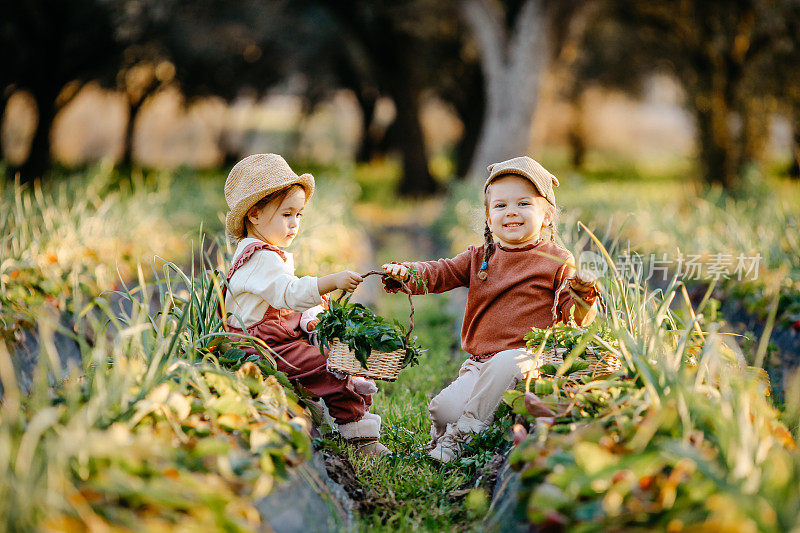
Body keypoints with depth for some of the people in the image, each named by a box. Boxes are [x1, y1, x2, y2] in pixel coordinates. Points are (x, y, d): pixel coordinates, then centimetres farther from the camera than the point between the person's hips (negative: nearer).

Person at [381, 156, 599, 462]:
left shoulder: (558, 262, 4)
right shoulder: (479, 259, 16)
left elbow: (574, 316, 0)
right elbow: (440, 273, 5)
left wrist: (583, 296, -23)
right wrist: (405, 274, -15)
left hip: (526, 358, -4)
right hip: (478, 364, 4)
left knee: (504, 364, -37)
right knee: (443, 410, -17)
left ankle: (464, 435, -23)